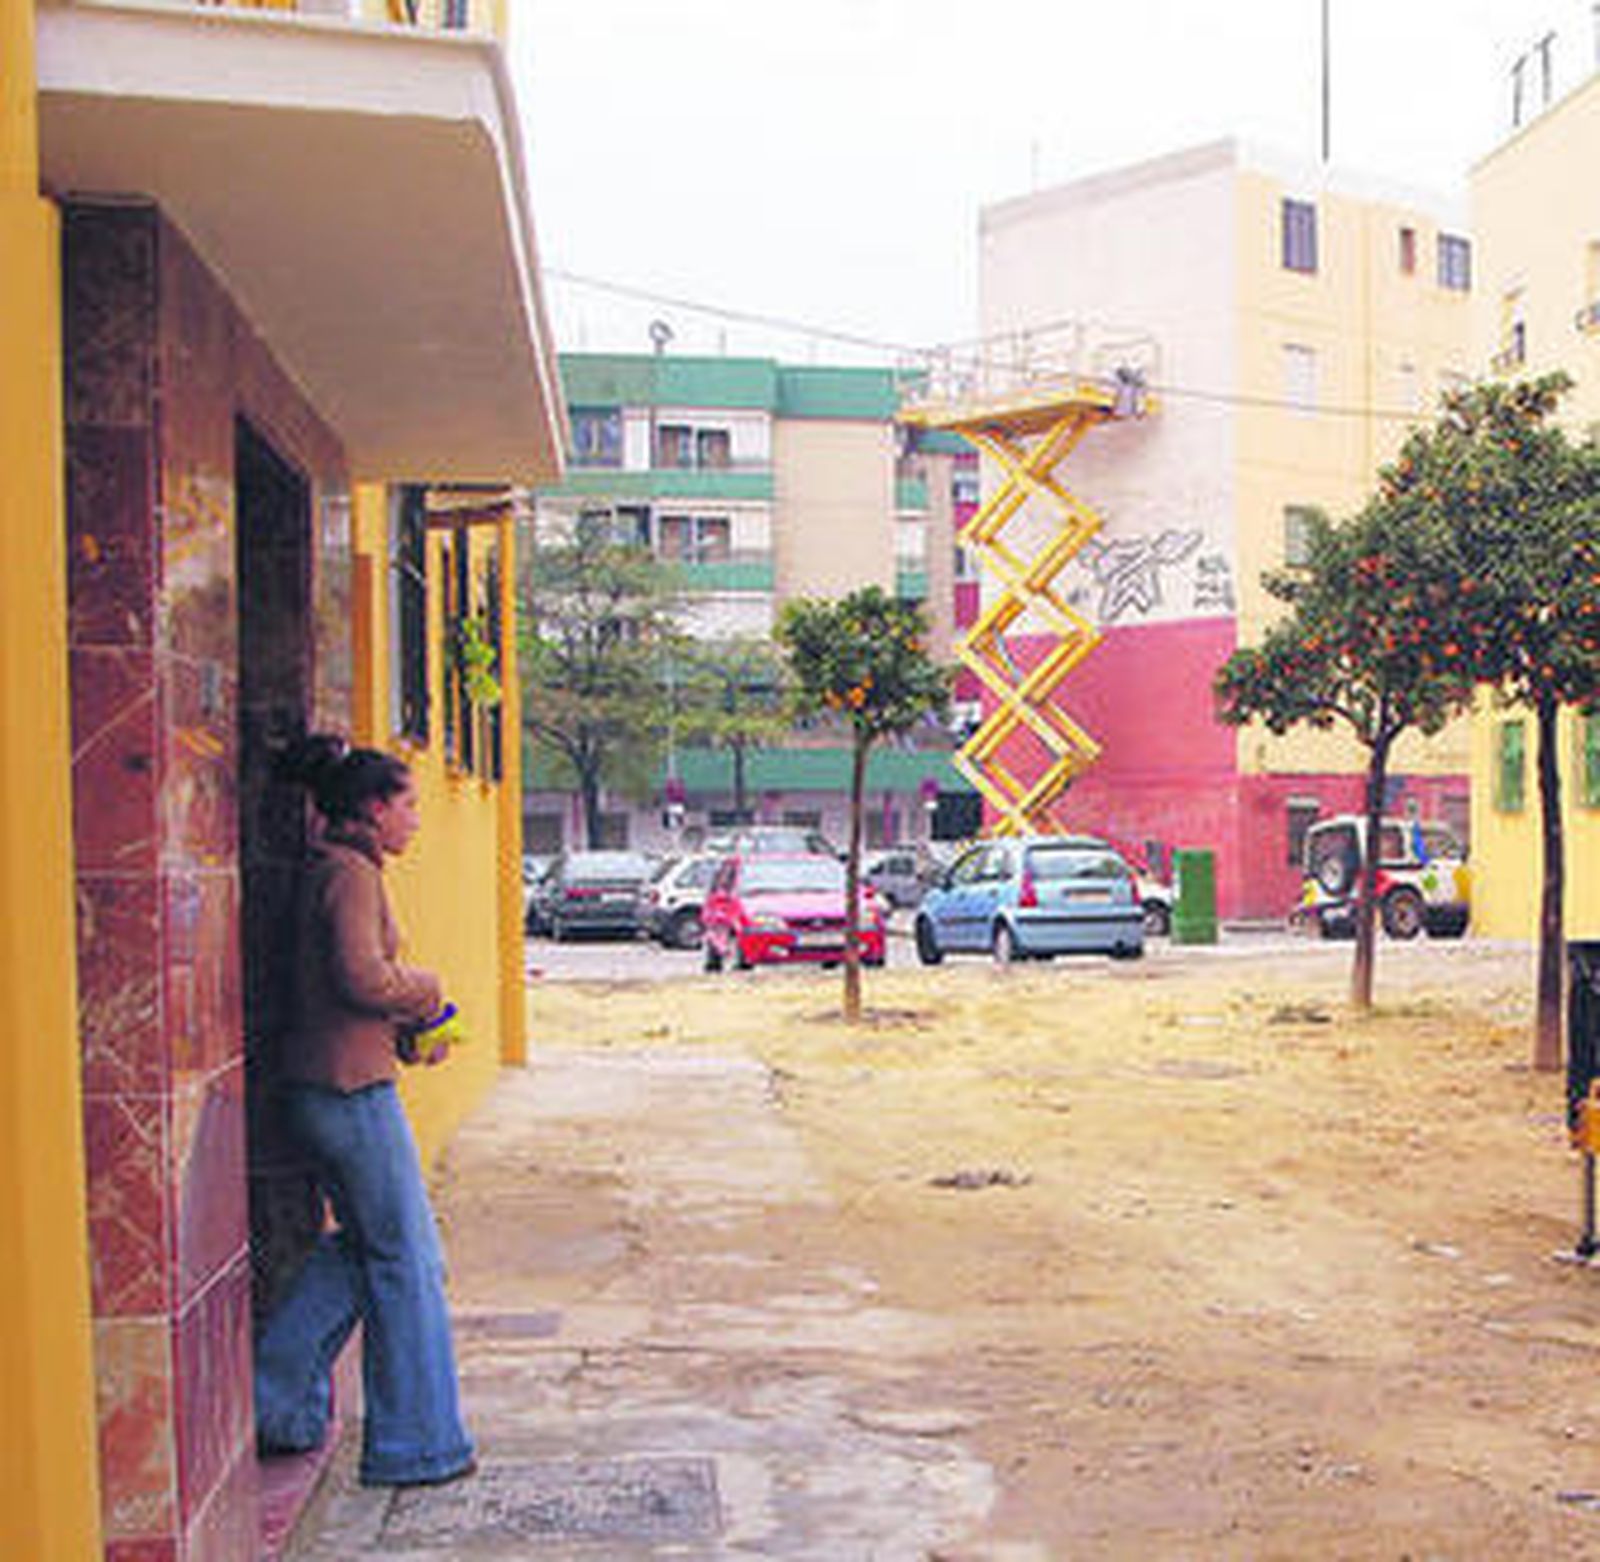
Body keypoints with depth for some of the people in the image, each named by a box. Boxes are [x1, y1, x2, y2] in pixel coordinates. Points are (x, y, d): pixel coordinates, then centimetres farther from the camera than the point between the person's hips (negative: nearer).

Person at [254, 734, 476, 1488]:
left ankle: (277, 1397, 22)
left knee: (366, 1243, 20)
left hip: (318, 1087, 10)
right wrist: (424, 989, -6)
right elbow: (364, 979, -25)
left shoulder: (325, 872, 16)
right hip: (352, 1089, -10)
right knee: (404, 1260, 1)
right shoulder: (351, 874, -15)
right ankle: (415, 1445, 11)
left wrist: (411, 1021, 10)